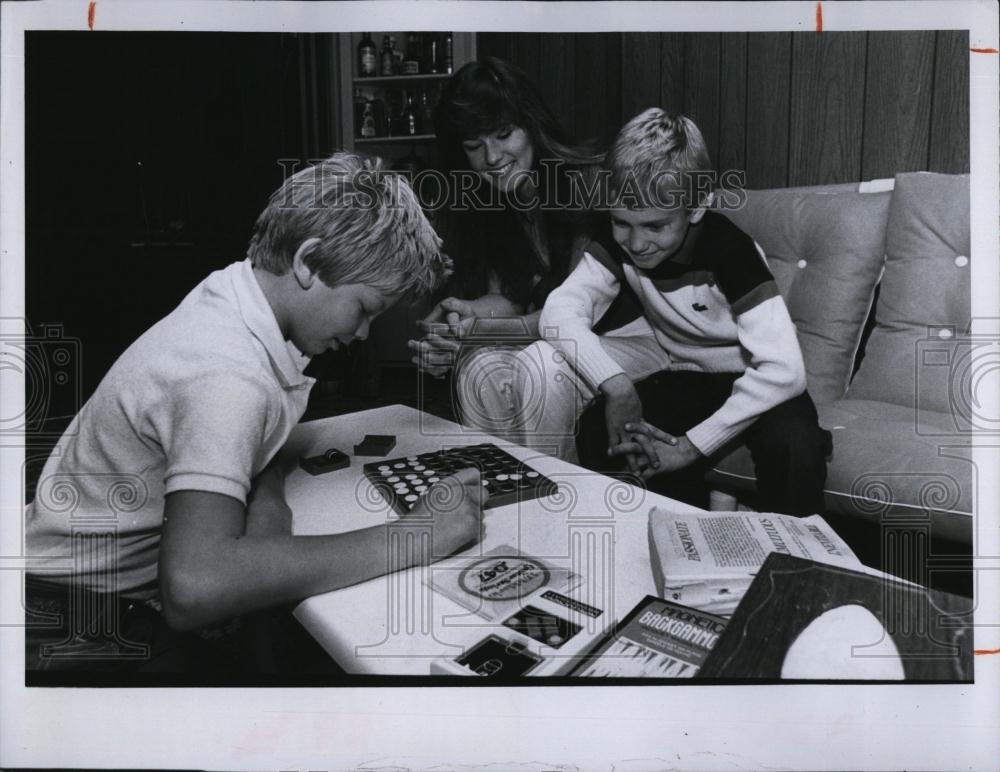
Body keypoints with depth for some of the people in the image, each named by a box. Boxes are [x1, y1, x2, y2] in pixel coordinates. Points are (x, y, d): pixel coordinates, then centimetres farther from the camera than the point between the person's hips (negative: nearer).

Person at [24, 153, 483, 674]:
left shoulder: (228, 298, -3)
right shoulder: (227, 376, -30)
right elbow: (193, 586, -41)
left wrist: (268, 500, -12)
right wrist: (412, 537, -36)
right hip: (86, 631, -8)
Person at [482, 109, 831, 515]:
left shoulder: (729, 250, -27)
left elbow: (784, 369, -33)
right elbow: (561, 310, -21)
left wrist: (692, 445, -32)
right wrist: (616, 385, -36)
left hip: (736, 374, -3)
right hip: (665, 359, 4)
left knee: (794, 443, -37)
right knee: (541, 367, -19)